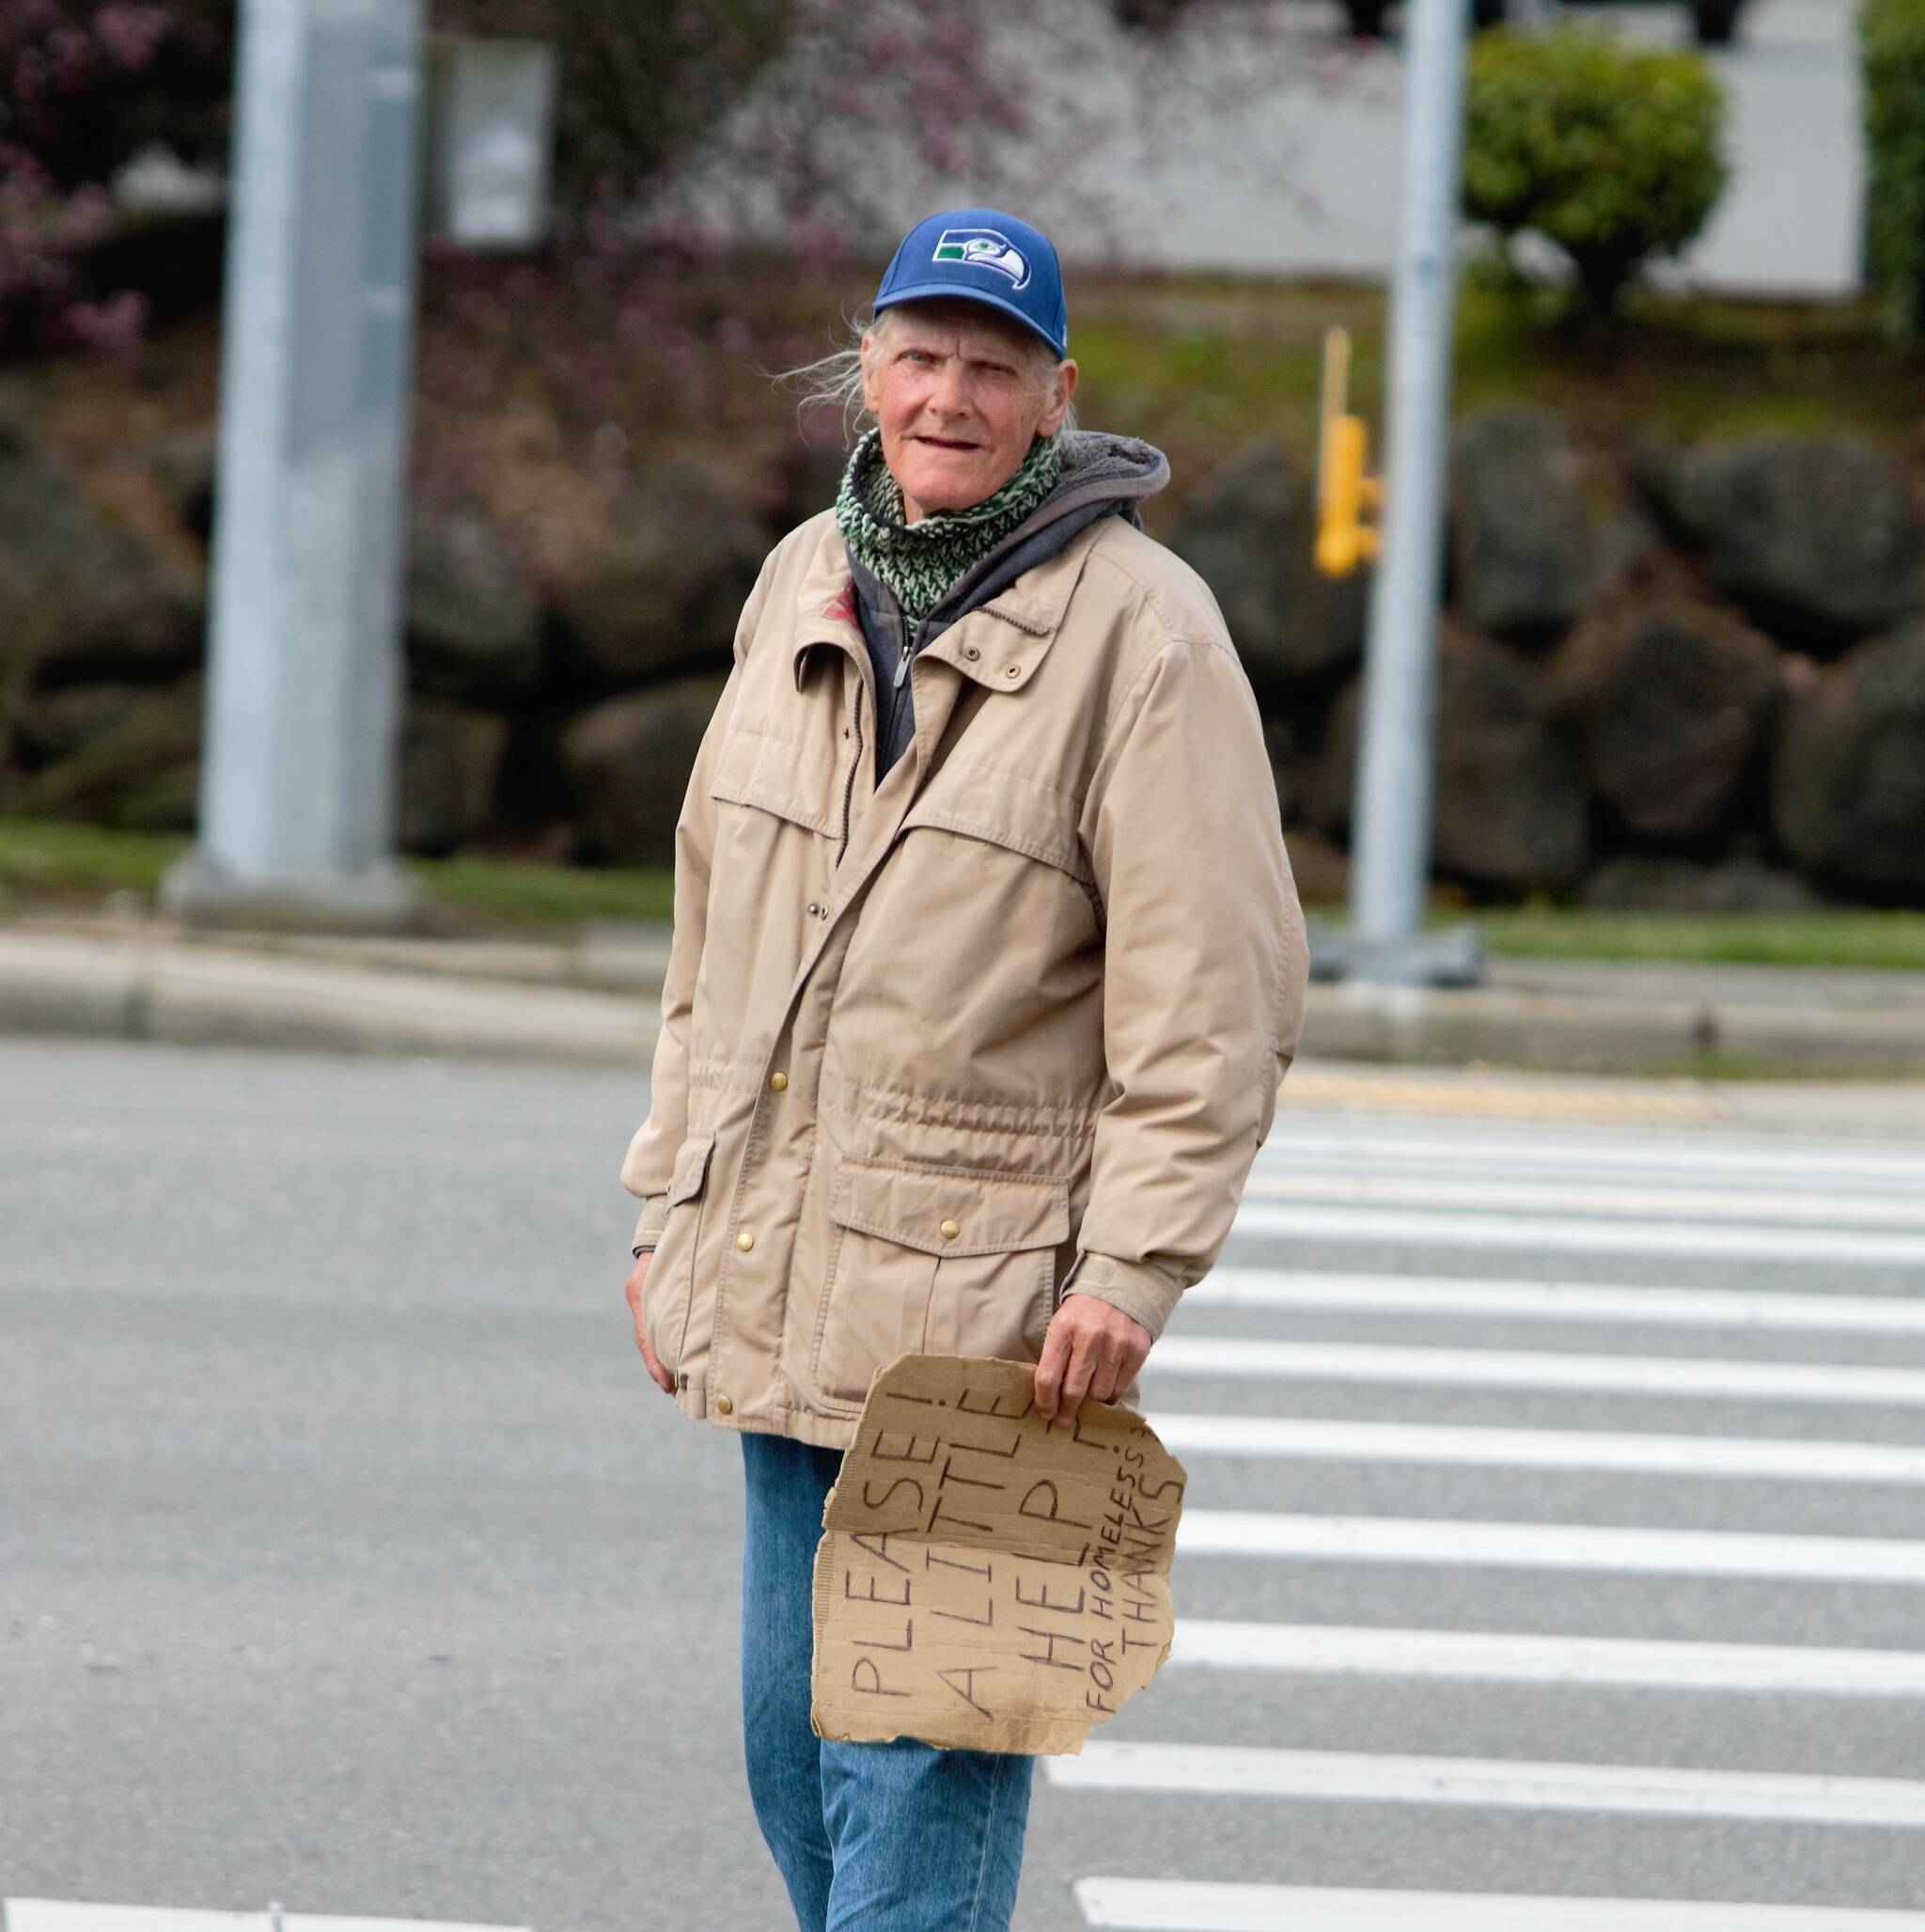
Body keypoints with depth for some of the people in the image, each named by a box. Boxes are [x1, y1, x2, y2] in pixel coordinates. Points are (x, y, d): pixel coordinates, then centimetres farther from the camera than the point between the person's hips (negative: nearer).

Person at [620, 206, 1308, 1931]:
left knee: (920, 1759, -8)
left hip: (986, 1303, -7)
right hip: (776, 1298, 7)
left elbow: (1211, 995, -11)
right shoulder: (806, 588, 11)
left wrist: (1133, 1271, -17)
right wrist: (669, 1204, 17)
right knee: (794, 1738, 12)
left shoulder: (1140, 631, -9)